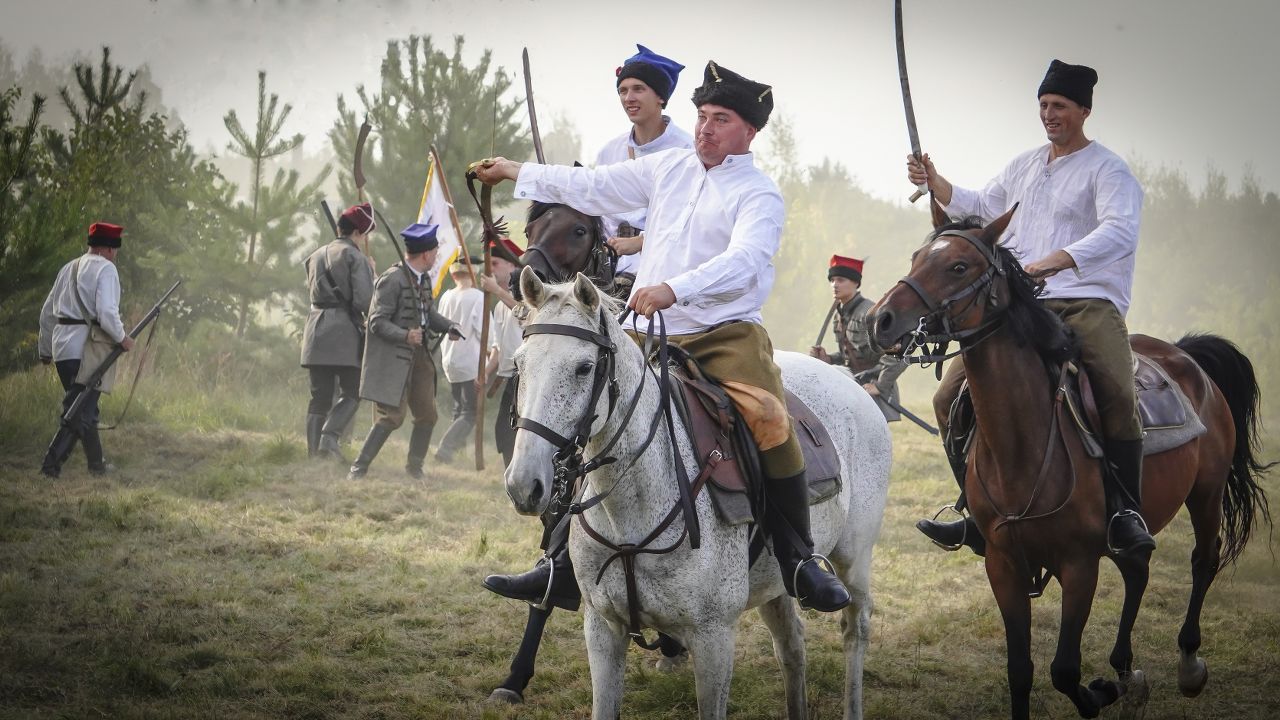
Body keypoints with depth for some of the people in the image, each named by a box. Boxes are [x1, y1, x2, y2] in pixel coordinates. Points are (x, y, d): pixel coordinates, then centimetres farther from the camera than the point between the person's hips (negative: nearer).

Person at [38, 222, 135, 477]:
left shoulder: (69, 268, 18)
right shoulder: (105, 269, -5)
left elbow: (47, 312, 22)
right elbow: (106, 312, -18)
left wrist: (45, 350, 30)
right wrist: (122, 338, -3)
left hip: (62, 346, 8)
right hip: (89, 348, -8)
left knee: (86, 408, 16)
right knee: (81, 411, -6)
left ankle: (96, 463, 18)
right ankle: (52, 463, -11)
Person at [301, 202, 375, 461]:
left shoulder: (316, 257, 17)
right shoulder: (355, 258, -5)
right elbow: (363, 301, -13)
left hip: (316, 330, 6)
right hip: (345, 333, -6)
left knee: (319, 395, 8)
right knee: (351, 393, 2)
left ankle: (313, 451, 2)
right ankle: (329, 437, -17)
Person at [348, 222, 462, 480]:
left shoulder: (424, 279, 9)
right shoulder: (392, 280, -18)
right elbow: (377, 322, -18)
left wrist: (449, 327, 0)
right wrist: (405, 335, -34)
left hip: (419, 355, 9)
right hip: (394, 359, -9)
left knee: (427, 415, 13)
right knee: (391, 416, -11)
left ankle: (414, 467, 30)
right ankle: (358, 468, -3)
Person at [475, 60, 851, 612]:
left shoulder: (759, 195, -3)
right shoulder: (671, 168, 15)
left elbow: (743, 263, -21)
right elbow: (594, 188, 24)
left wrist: (674, 289, -37)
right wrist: (515, 172, 27)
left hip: (726, 334, -6)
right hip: (651, 337, 6)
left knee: (770, 422, -29)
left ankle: (800, 561, -16)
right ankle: (564, 565, 7)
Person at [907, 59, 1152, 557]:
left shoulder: (1106, 170, -2)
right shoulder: (1025, 166, 20)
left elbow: (1120, 230, -20)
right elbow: (982, 208, 36)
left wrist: (1054, 261, -34)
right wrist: (933, 182, 20)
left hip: (1088, 303, -6)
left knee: (1118, 395, -32)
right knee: (951, 396, -4)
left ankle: (1125, 511, -20)